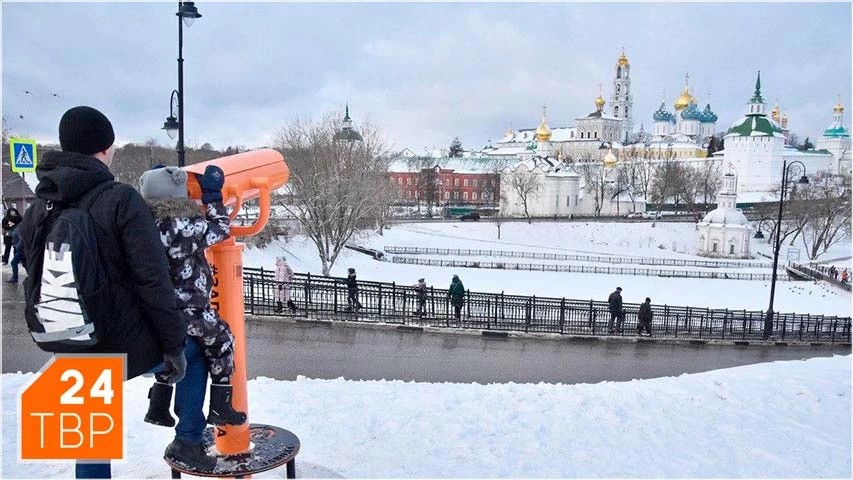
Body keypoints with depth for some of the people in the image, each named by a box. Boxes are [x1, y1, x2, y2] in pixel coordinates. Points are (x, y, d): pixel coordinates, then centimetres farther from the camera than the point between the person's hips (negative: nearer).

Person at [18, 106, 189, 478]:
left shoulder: (35, 211, 4)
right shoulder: (121, 200, -16)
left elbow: (34, 285, 11)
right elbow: (153, 281, -18)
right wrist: (174, 343, -9)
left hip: (75, 357, 6)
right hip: (129, 346, -5)